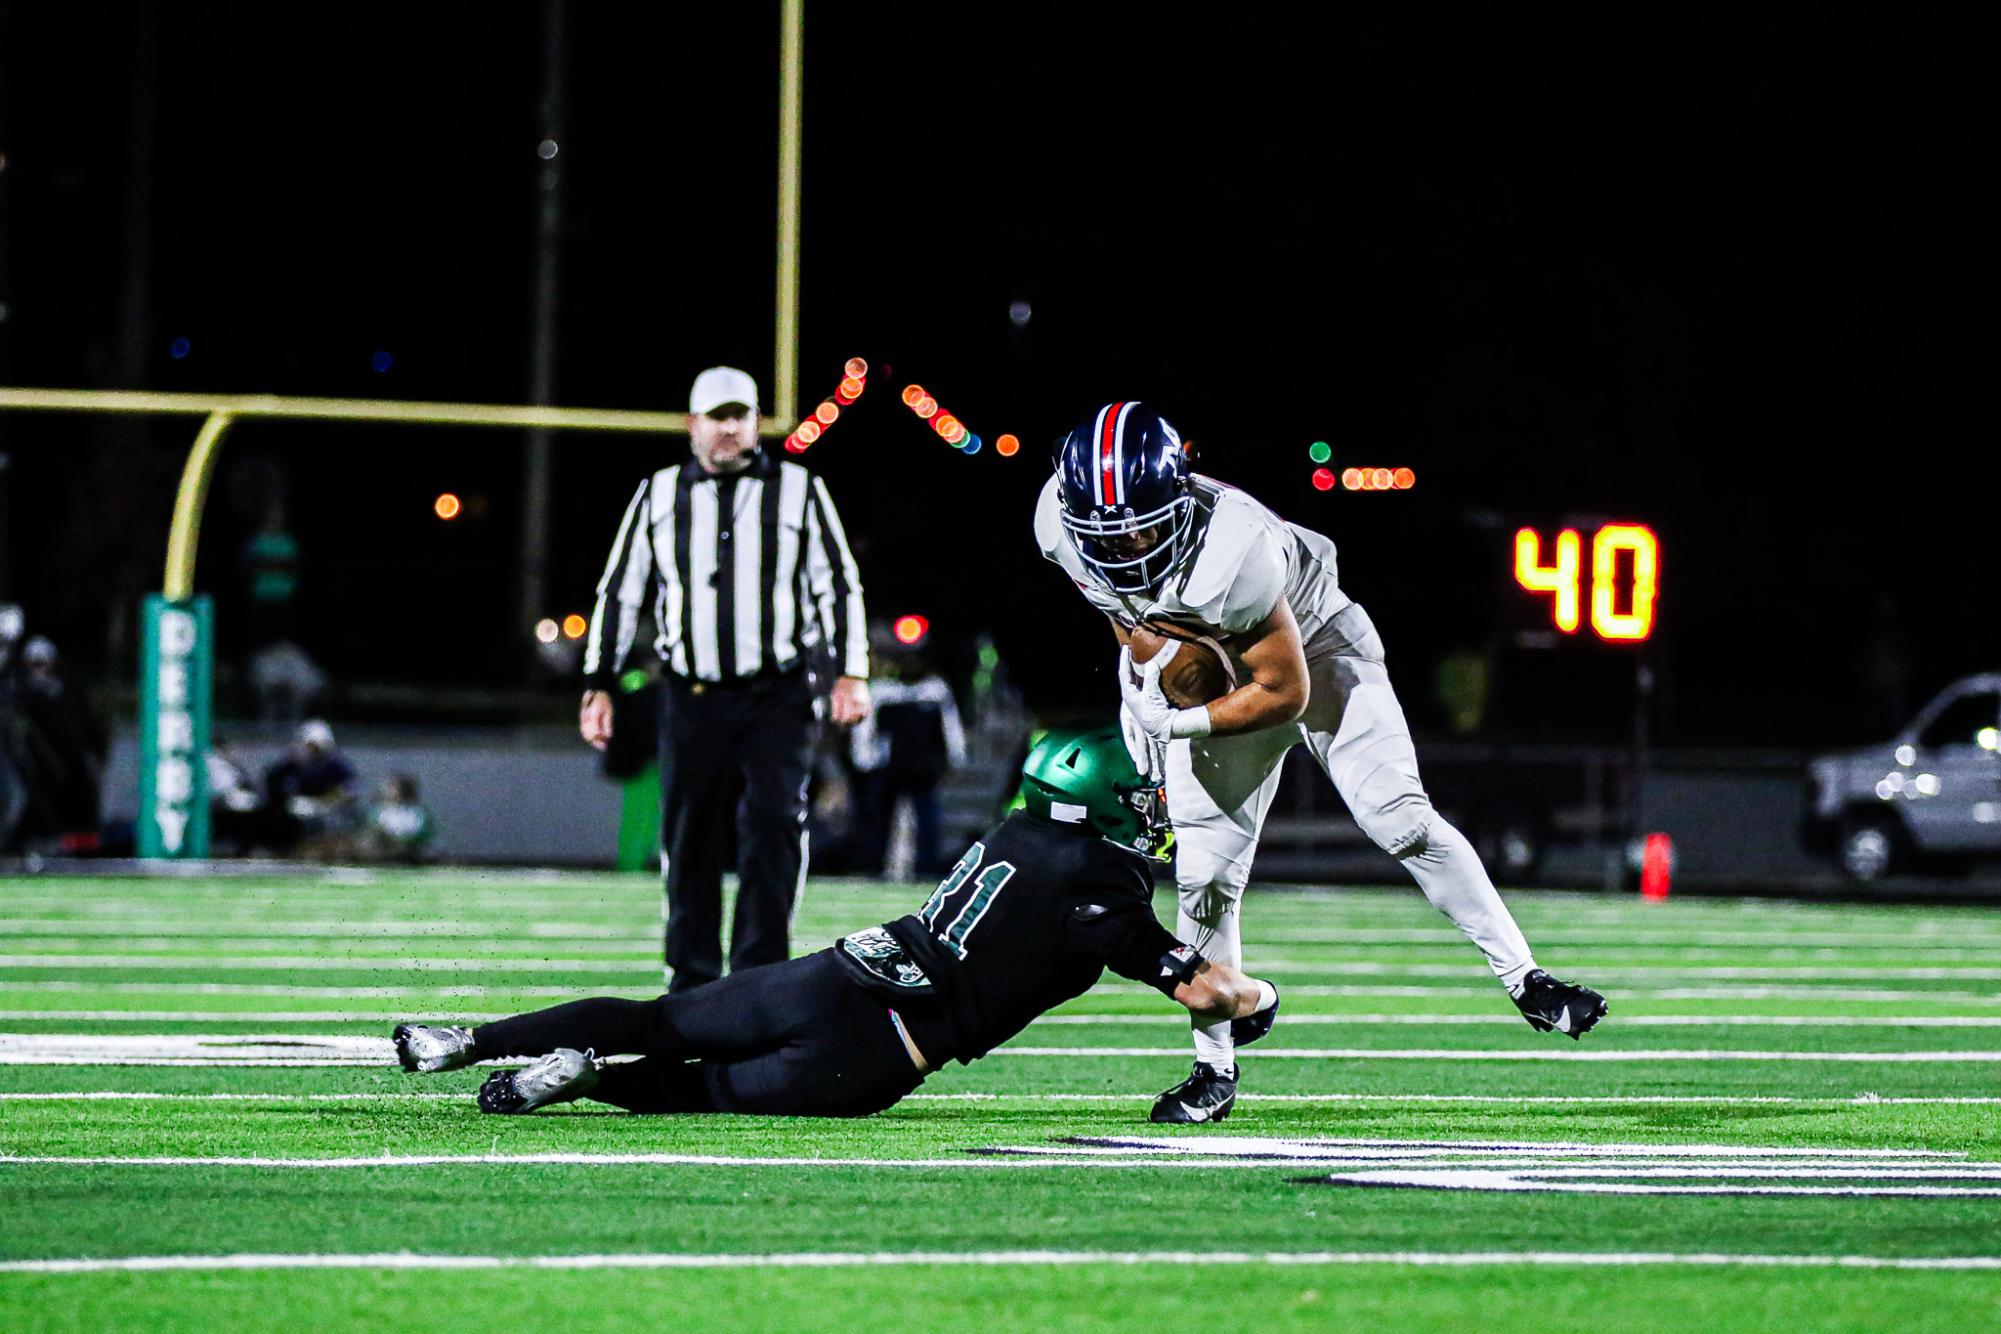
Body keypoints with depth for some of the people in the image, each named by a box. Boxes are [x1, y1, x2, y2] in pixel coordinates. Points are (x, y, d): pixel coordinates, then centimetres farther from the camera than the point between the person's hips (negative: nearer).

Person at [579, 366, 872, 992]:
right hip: (692, 700, 2)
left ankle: (760, 973, -12)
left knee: (773, 824, -15)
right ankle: (692, 981, 11)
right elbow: (619, 593, 13)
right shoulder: (658, 496, 10)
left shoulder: (798, 490, 6)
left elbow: (838, 583, 6)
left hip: (776, 698, -2)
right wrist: (599, 686, 7)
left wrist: (850, 673, -3)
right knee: (690, 843, 2)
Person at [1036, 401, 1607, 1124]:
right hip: (1209, 664, 5)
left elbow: (1285, 692, -27)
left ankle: (1525, 980, -3)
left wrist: (1174, 723, -26)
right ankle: (1215, 1069, 11)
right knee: (1204, 875, -3)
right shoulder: (1061, 521, -25)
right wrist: (1142, 662, 1)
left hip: (1312, 645, -5)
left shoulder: (1230, 556, -42)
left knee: (1402, 824, -15)